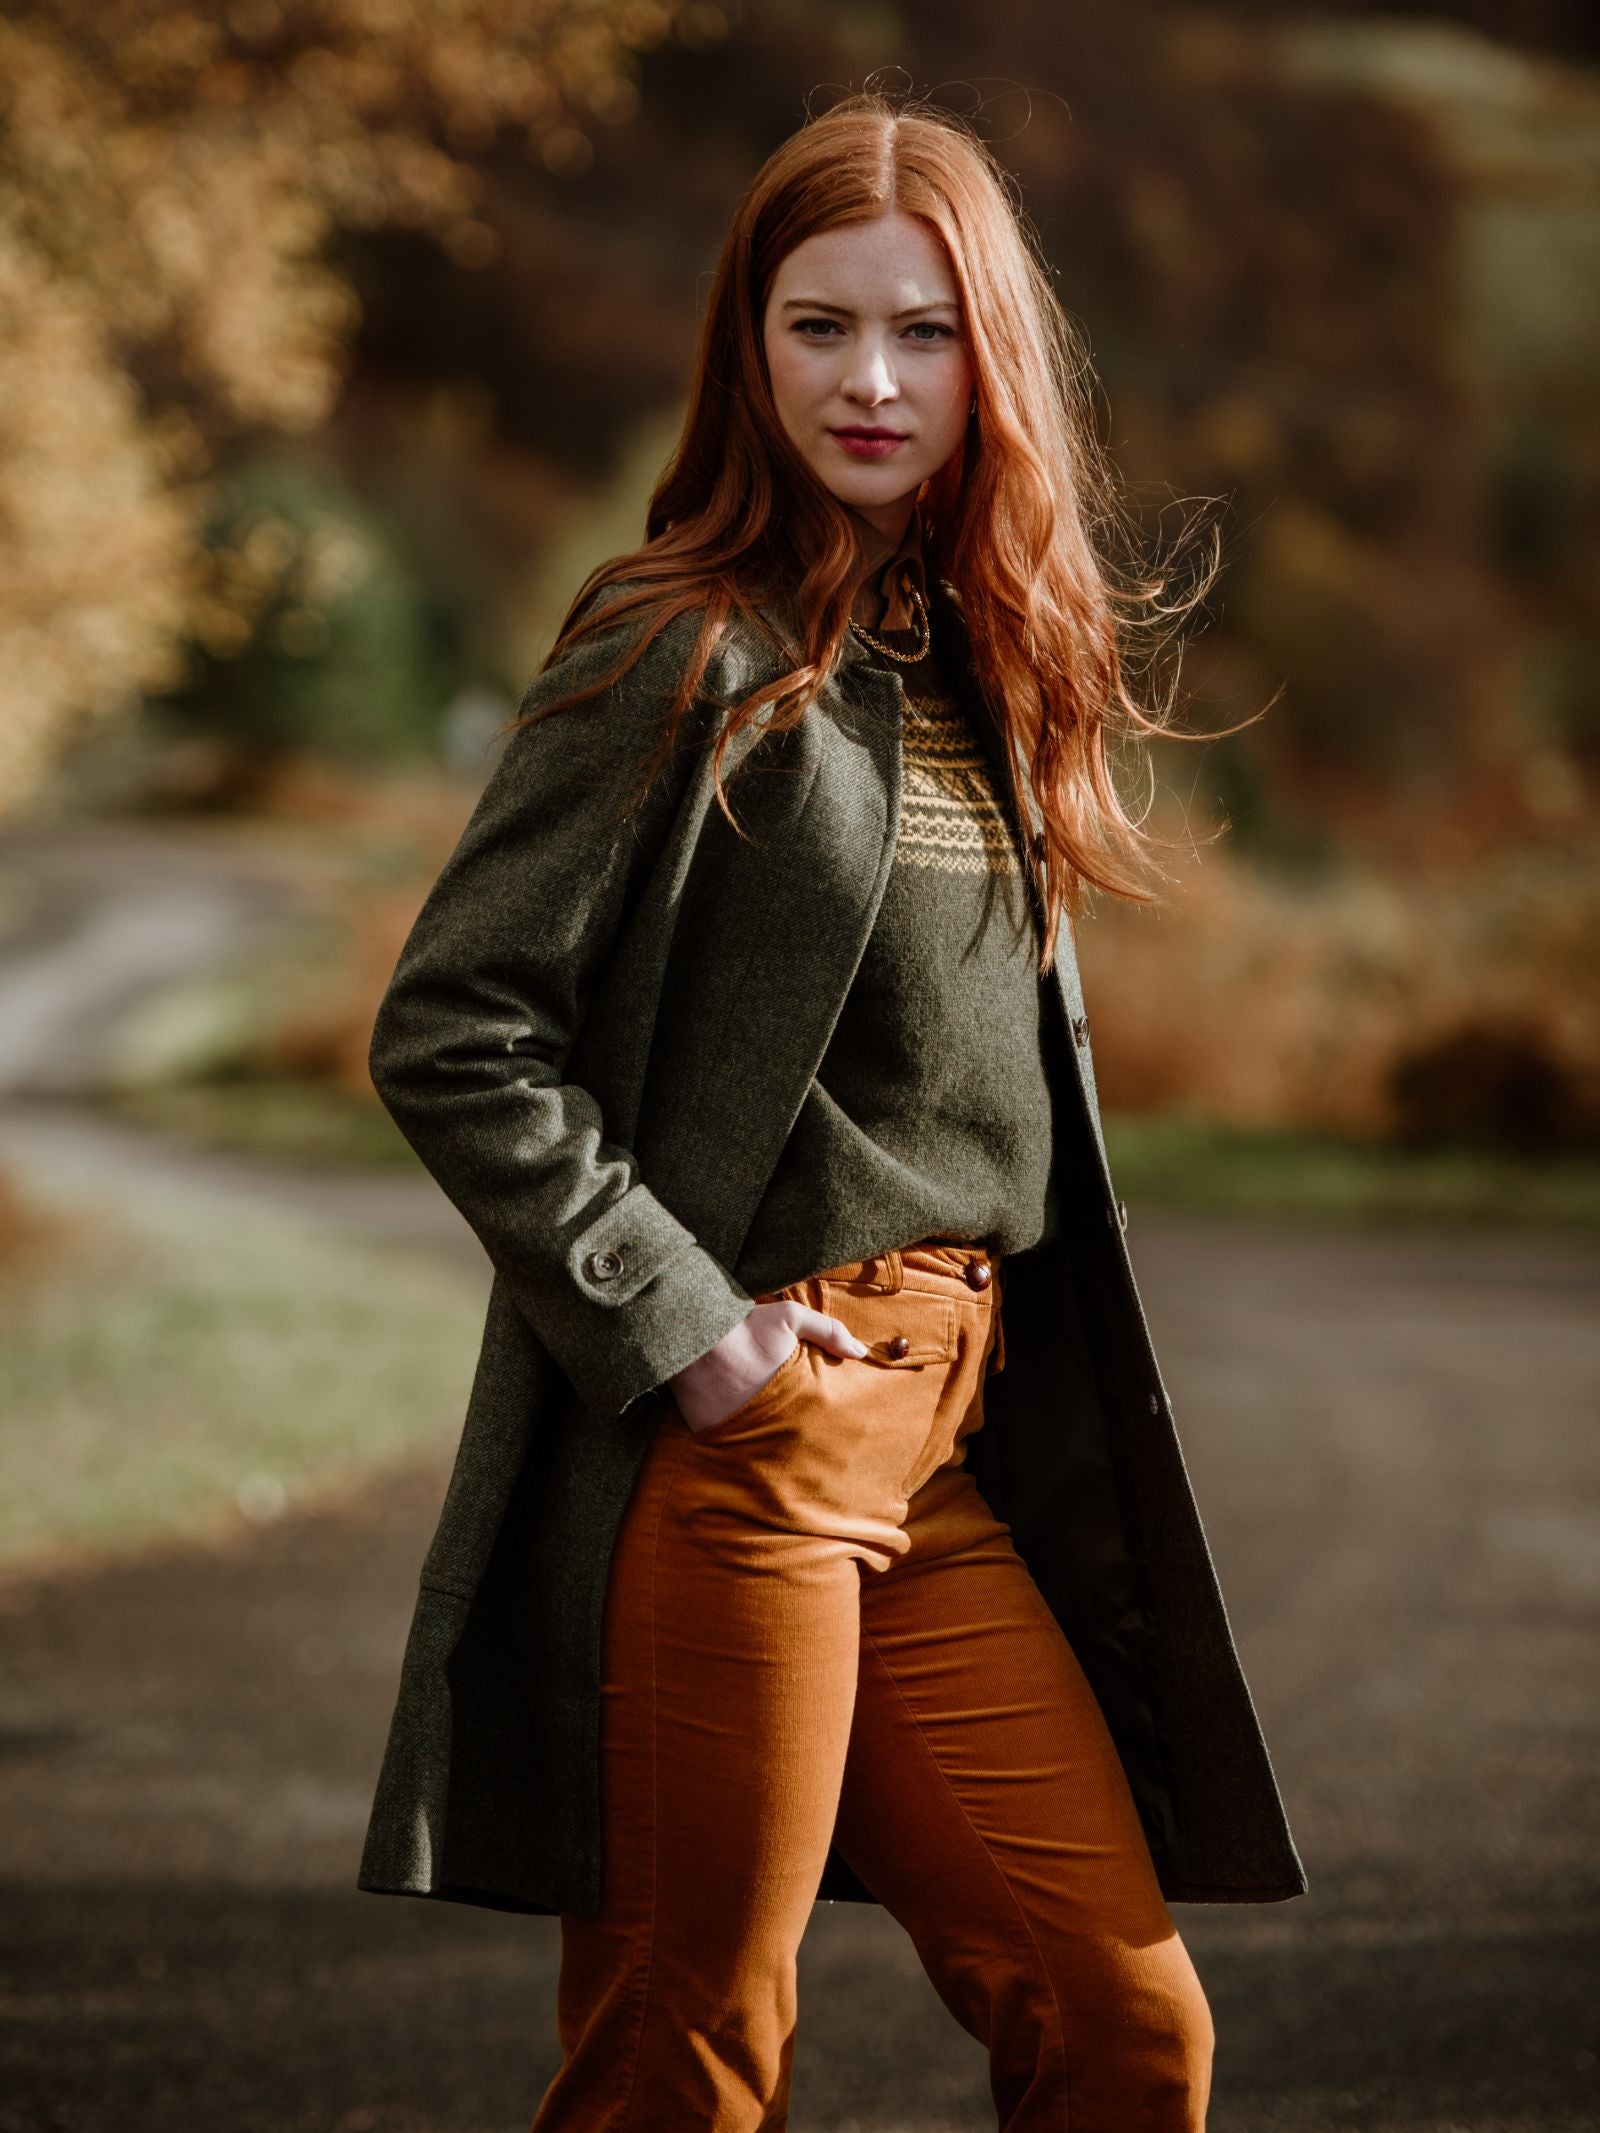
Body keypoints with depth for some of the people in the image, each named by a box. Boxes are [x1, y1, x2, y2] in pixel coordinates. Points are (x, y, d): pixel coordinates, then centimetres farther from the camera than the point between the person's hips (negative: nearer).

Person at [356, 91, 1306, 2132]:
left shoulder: (985, 662, 14)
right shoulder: (687, 656, -9)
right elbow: (450, 1033, -13)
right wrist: (677, 1327, -16)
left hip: (950, 1438, 7)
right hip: (737, 1432, -7)